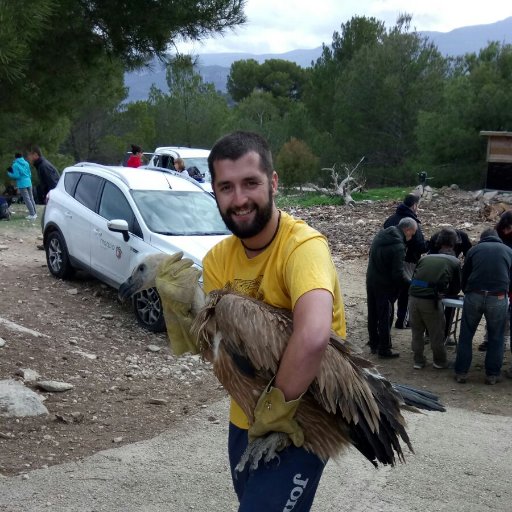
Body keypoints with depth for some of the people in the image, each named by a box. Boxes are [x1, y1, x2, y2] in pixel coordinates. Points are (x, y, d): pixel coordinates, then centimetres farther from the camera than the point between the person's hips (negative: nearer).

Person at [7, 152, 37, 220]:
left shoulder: (15, 165, -8)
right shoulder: (26, 163, 9)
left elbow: (16, 176, -12)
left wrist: (9, 174, 4)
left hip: (22, 184, -6)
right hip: (29, 183, 6)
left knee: (27, 199, -6)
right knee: (31, 198, 13)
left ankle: (32, 214, -10)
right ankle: (35, 213, 17)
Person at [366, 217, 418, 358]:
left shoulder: (381, 234, 2)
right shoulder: (398, 246, -24)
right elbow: (398, 274, -25)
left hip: (371, 280, 8)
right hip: (384, 285, -8)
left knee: (373, 315, 19)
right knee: (384, 318, 5)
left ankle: (374, 344, 33)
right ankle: (384, 349, 14)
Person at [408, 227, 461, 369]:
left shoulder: (425, 258, 18)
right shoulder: (455, 262, 8)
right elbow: (456, 289, 13)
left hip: (413, 296, 4)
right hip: (431, 299, -4)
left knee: (416, 331, 20)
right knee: (436, 333, 15)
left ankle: (418, 361, 28)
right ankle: (440, 361, 29)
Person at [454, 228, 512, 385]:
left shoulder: (474, 250, 14)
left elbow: (464, 277, 18)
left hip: (474, 296, 0)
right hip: (498, 298, 0)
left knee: (466, 336, 11)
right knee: (496, 338, 12)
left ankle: (461, 372, 13)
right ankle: (492, 375, 16)